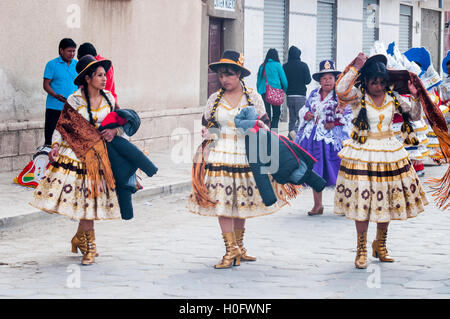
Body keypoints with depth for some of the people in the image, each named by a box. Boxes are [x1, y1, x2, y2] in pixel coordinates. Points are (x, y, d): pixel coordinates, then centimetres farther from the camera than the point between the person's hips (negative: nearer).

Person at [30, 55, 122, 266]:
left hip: (97, 155, 4)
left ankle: (79, 238, 21)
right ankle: (90, 246, 9)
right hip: (75, 152, -4)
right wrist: (55, 146, -15)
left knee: (91, 199, 2)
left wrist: (114, 131, -6)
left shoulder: (108, 99, 6)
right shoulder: (75, 101, -7)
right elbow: (61, 126, -1)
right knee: (84, 200, -5)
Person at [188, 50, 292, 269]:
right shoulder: (214, 99, 6)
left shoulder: (253, 98, 3)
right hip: (220, 157, 0)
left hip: (246, 157, 0)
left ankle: (238, 247, 21)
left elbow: (265, 123, 11)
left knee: (242, 203, 6)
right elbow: (207, 125, 17)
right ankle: (231, 250, -1)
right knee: (222, 203, -6)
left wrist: (261, 127, -11)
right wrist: (206, 133, -5)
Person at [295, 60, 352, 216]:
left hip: (333, 137, -5)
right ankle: (317, 205, 14)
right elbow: (303, 110, 21)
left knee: (336, 170, -7)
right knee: (315, 170, 6)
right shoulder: (314, 94, 13)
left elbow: (349, 116, -5)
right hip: (314, 137, 5)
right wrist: (306, 115, -1)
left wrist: (334, 123, -16)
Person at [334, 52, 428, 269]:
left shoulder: (393, 98, 4)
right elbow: (340, 90, -30)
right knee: (362, 200, -4)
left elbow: (414, 116, 11)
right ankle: (361, 250, 7)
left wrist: (415, 96, -5)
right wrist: (356, 67, -23)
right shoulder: (358, 96, -8)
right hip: (362, 153, -4)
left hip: (389, 154, 4)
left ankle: (380, 245, 28)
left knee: (387, 201, 10)